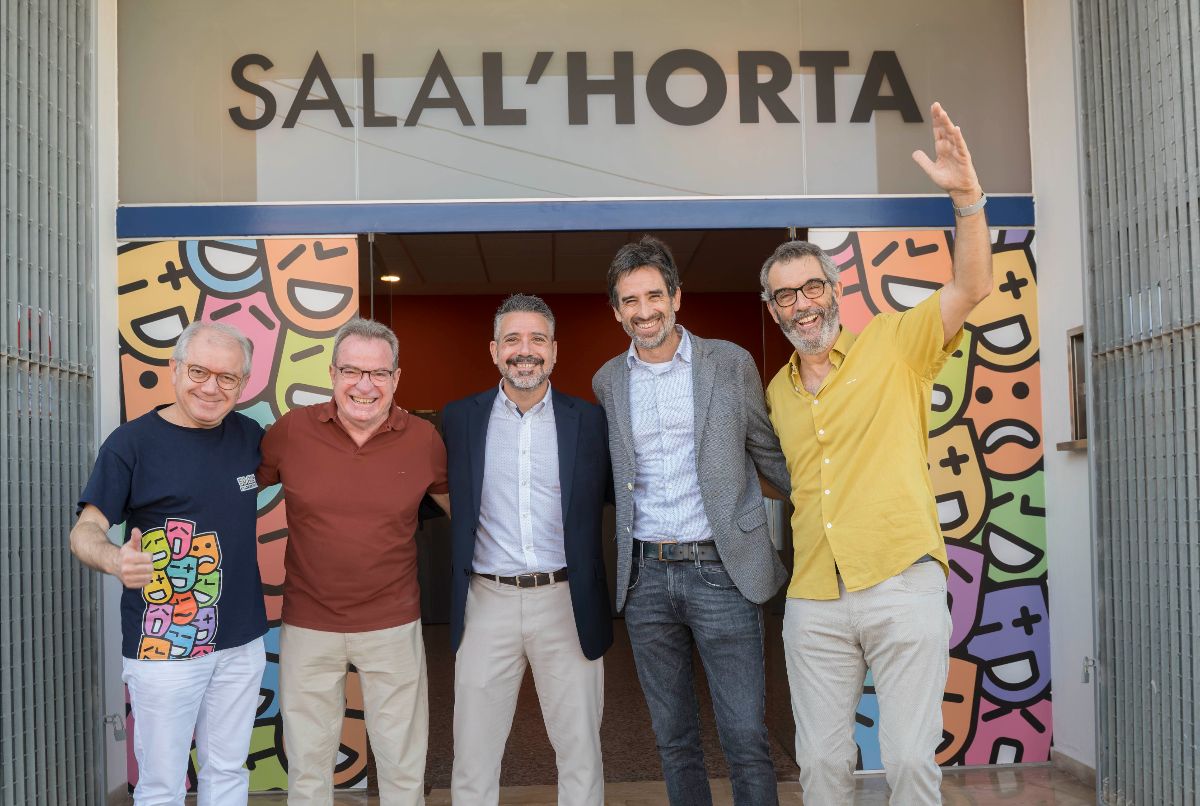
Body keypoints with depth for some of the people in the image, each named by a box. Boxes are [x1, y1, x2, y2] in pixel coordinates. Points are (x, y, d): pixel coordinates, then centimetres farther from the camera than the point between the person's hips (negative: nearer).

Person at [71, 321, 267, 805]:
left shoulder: (249, 435, 4)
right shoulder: (132, 442, -9)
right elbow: (85, 530, -12)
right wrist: (116, 560, -34)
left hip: (241, 643, 5)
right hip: (163, 646, -4)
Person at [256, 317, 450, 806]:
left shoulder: (423, 439, -6)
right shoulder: (292, 431, -8)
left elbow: (456, 501, 11)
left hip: (393, 627, 0)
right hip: (307, 625, 0)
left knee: (403, 765, 14)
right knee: (308, 764, 16)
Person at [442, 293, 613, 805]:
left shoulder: (590, 420, 1)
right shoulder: (459, 418, 3)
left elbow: (607, 497, 7)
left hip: (566, 603, 0)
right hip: (486, 603, 1)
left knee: (580, 752, 10)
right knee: (473, 757, 9)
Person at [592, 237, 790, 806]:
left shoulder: (731, 363, 0)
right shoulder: (607, 382, 8)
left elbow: (770, 454, 7)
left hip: (721, 570, -3)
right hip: (645, 575, 3)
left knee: (746, 739, -1)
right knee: (674, 740, 13)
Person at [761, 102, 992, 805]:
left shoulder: (893, 345, 3)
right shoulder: (776, 393, 15)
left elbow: (972, 289, -12)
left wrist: (966, 195, -23)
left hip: (902, 587, -4)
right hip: (813, 600, 4)